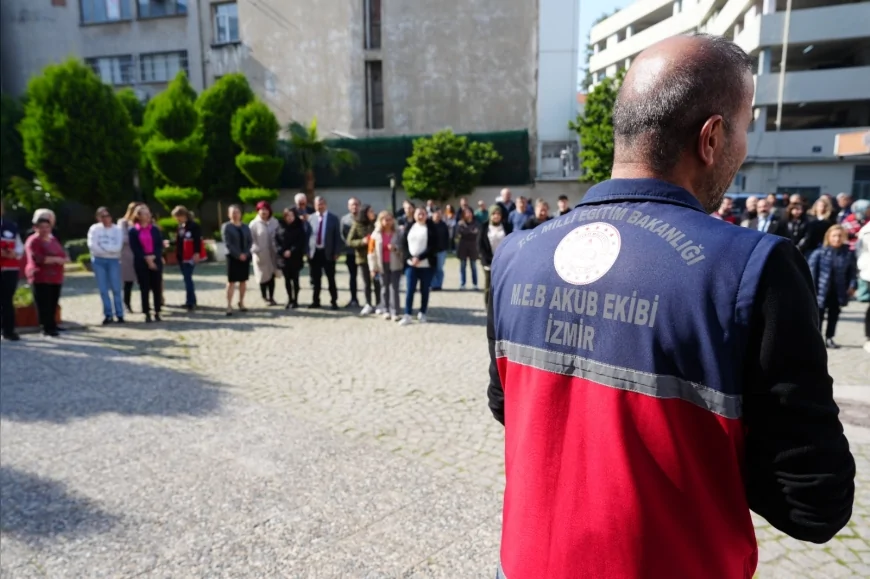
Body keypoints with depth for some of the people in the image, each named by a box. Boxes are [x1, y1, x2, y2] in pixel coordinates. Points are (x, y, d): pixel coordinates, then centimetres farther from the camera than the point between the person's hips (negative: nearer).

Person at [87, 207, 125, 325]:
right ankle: (108, 315, 7)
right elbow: (92, 245, -9)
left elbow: (118, 247, -10)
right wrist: (109, 249, -8)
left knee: (116, 288, -2)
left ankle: (119, 314, 3)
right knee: (103, 289, 2)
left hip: (114, 260, -1)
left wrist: (102, 246, -10)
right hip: (98, 261, 1)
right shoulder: (94, 229, 3)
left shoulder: (117, 229, 2)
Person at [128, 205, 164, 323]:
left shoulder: (155, 229, 8)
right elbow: (134, 248, -3)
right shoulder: (133, 231, 2)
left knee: (157, 287, 2)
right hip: (141, 263, -2)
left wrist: (153, 257, -12)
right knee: (144, 289, 1)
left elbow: (160, 245, 3)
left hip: (156, 261, 2)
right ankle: (147, 314, 8)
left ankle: (157, 313, 12)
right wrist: (146, 258, -13)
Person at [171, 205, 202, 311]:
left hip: (190, 257, -9)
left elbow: (197, 240, -17)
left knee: (188, 279, -10)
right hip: (181, 257, 9)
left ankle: (190, 302, -6)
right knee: (187, 279, 13)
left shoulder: (194, 225, -10)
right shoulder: (180, 227, 17)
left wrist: (196, 253, -22)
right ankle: (192, 301, 22)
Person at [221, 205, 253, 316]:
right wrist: (238, 255, -16)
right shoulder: (226, 227, -2)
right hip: (233, 257, -4)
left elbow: (250, 241, 5)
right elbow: (227, 243, -10)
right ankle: (229, 306, -5)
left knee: (243, 281, 9)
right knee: (231, 281, -6)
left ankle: (241, 303, 21)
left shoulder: (245, 227, 11)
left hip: (245, 257, 4)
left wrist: (245, 254, -10)